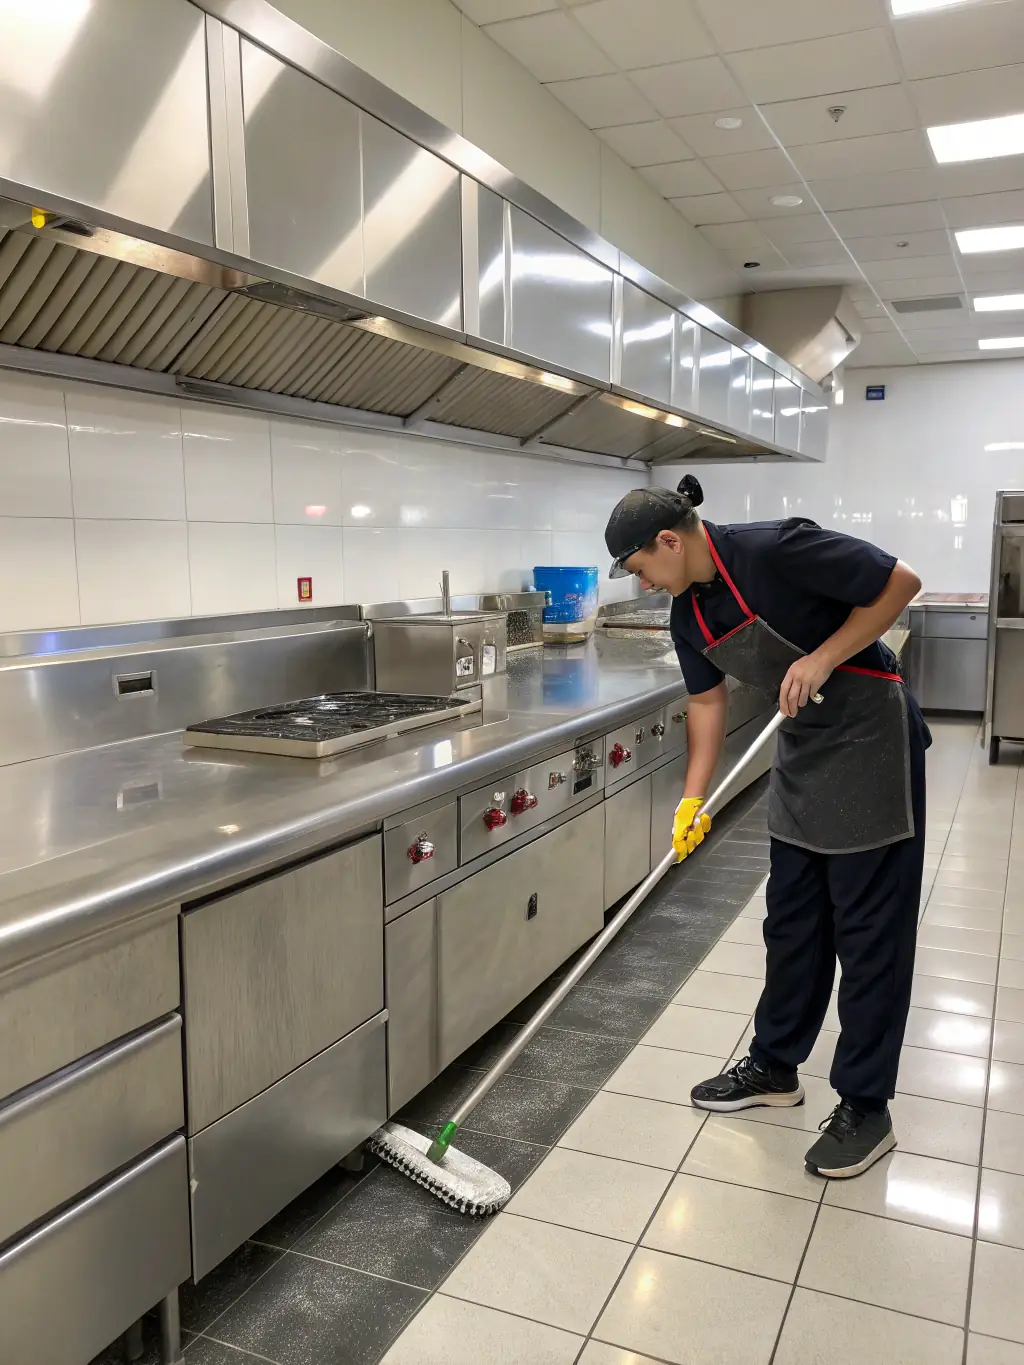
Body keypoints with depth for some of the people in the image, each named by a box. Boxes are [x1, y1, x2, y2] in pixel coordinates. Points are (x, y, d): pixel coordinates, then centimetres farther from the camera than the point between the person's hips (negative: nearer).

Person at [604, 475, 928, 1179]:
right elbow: (708, 700, 9)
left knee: (869, 929, 0)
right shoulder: (689, 613, 0)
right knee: (792, 921, 14)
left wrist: (822, 658, -22)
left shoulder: (774, 549, -24)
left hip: (871, 735, -8)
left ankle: (866, 1107, 13)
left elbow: (901, 581, -18)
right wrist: (693, 800, 2)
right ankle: (775, 1067, 30)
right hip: (804, 745, 8)